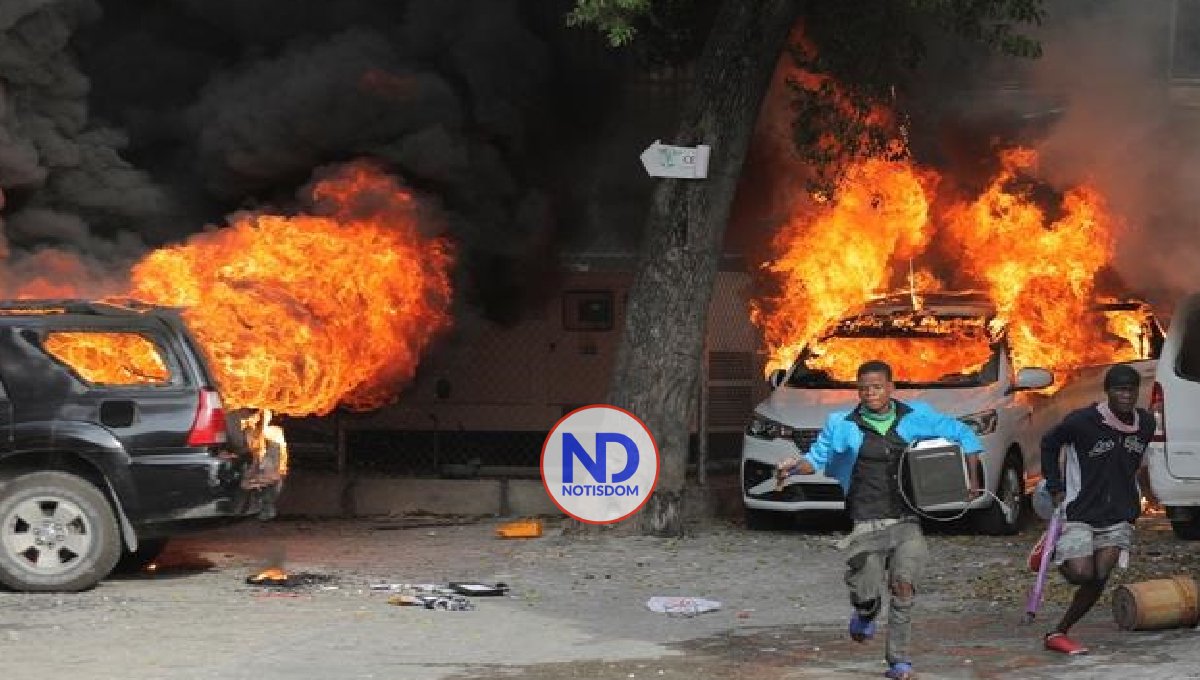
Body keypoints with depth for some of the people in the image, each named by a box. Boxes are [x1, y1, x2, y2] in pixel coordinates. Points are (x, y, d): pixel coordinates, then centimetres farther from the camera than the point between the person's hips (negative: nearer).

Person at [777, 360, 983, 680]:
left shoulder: (916, 418, 4)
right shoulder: (844, 426, 3)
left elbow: (963, 435, 15)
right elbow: (818, 457, 13)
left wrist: (971, 479, 10)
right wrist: (795, 466, -8)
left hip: (906, 521, 0)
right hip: (867, 525, 0)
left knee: (903, 585, -17)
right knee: (866, 595, -7)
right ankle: (865, 615, 33)